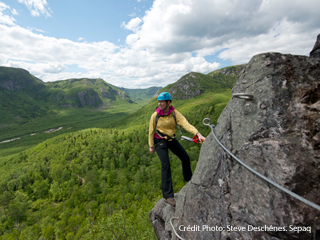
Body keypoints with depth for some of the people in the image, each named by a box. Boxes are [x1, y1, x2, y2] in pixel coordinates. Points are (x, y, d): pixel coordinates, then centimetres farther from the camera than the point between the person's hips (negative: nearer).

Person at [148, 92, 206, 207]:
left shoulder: (174, 113, -15)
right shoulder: (155, 115, -17)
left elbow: (185, 123, -29)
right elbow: (151, 131, -7)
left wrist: (198, 134, -43)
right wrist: (151, 146, -2)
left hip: (171, 139, 4)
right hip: (160, 141, -4)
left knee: (185, 158, 10)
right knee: (165, 164, -17)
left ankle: (188, 179, 38)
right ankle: (168, 196, -9)